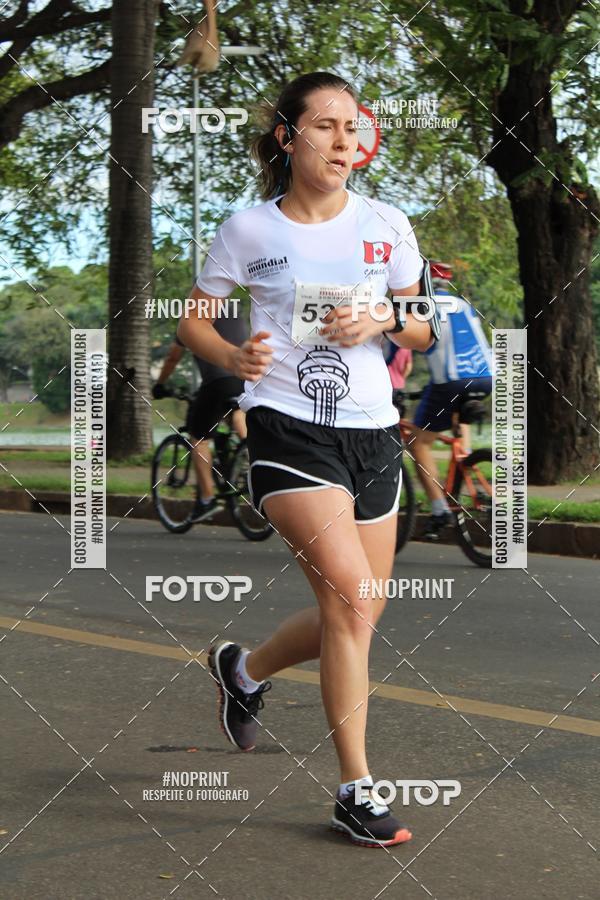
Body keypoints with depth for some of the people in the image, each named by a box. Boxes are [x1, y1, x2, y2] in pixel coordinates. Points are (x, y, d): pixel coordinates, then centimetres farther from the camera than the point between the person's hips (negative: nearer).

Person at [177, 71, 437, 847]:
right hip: (287, 427, -5)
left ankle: (244, 668, 40)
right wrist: (233, 357, -15)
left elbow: (424, 330, 13)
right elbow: (192, 321, 6)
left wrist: (385, 320, -9)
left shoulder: (386, 225, 6)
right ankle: (356, 792, -7)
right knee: (350, 598, -18)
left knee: (353, 616, 9)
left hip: (372, 432, 5)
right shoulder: (248, 230, -2)